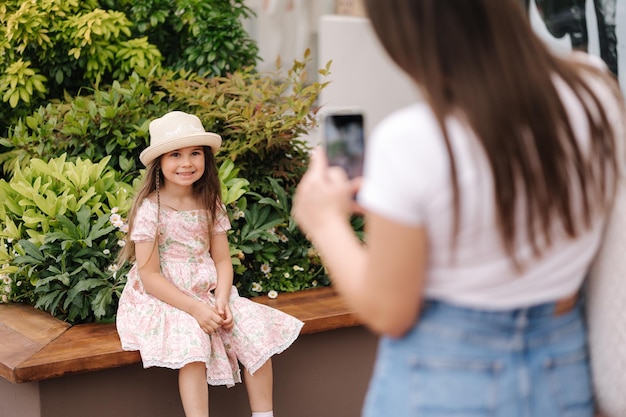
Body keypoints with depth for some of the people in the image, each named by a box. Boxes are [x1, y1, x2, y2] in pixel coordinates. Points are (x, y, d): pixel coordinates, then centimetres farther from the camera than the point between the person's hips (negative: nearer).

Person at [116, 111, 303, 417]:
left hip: (209, 296, 5)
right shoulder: (150, 208, -11)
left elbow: (222, 260, 4)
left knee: (256, 333, -13)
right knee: (190, 340, -32)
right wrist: (195, 308, -21)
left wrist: (221, 301, -15)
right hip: (162, 301, -5)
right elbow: (149, 276, -14)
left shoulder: (210, 205, 5)